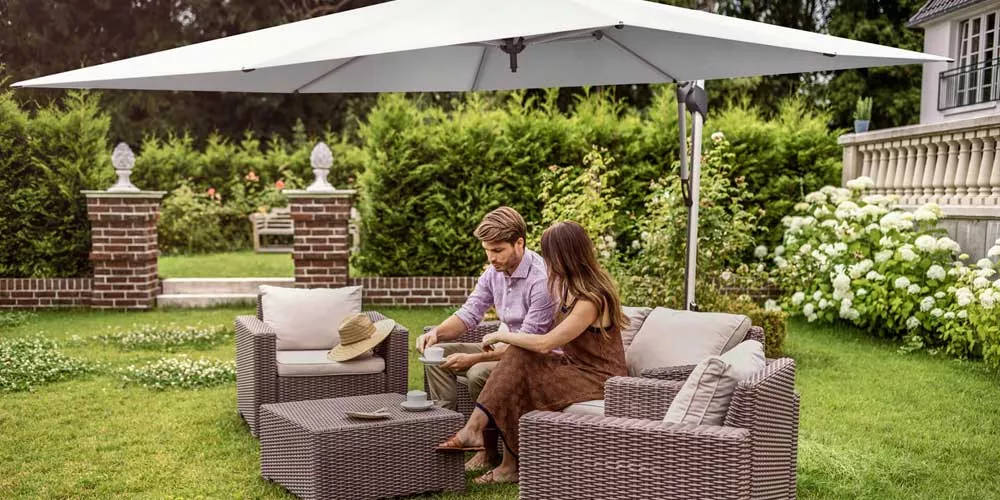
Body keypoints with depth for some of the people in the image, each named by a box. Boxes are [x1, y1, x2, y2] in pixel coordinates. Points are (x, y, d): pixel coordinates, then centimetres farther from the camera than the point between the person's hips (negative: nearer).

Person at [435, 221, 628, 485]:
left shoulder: (591, 300, -24)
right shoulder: (575, 286, 6)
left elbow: (544, 343, -23)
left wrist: (500, 336, -11)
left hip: (599, 378, -8)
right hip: (577, 366, 8)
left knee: (517, 376, -21)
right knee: (518, 357, -16)